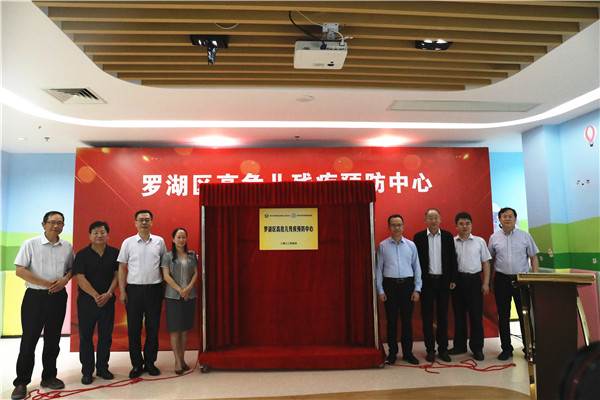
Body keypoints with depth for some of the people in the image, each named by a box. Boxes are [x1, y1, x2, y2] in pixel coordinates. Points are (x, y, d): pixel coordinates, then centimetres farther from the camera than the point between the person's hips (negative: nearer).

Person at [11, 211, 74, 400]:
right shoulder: (30, 244, -4)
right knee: (29, 340, 1)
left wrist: (65, 279, -8)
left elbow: (72, 268, 14)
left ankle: (49, 377, 25)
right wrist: (46, 283, -15)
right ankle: (21, 383, 14)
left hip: (58, 297, 3)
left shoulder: (67, 247, 6)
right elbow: (20, 270, -8)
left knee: (53, 340, 11)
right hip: (35, 297, -3)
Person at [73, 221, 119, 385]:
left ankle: (102, 368, 21)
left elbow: (117, 275, 2)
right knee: (85, 336, 5)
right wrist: (96, 296, -16)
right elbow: (80, 278, -9)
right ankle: (87, 371, 17)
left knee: (106, 336, 8)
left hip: (108, 301, 2)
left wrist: (108, 294, -12)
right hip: (86, 300, -2)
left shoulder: (114, 253, 4)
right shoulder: (82, 254, -3)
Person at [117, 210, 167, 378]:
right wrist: (122, 291, -2)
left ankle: (150, 362, 21)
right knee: (134, 328, 5)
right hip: (134, 289, -1)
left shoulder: (159, 241, 5)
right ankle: (136, 364, 17)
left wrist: (164, 287, 5)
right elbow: (122, 267, 3)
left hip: (154, 289, 1)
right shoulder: (128, 242, 2)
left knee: (153, 328, 7)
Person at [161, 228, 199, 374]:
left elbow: (195, 273, 6)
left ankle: (182, 358, 17)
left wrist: (188, 288, -9)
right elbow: (166, 276, -6)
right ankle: (177, 361, 6)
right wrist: (180, 290, -12)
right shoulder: (168, 256, 0)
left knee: (185, 328, 7)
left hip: (189, 296, 3)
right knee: (175, 329, -1)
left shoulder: (192, 255, 8)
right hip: (173, 296, -3)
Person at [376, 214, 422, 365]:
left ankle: (408, 353, 19)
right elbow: (378, 269, 2)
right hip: (390, 285, -1)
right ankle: (392, 352, 19)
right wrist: (380, 290, -2)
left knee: (407, 320, 6)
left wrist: (417, 289, 1)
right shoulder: (382, 246, 3)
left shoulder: (411, 245, 6)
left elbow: (417, 267, 7)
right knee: (391, 320, 6)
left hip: (407, 284, 1)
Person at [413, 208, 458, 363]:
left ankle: (443, 349, 19)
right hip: (426, 281, -1)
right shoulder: (419, 237, 0)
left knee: (443, 316, 8)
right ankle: (430, 350, 15)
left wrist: (453, 279, 1)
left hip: (443, 280, 1)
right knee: (427, 317, 5)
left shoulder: (448, 236, 4)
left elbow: (452, 258, 6)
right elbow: (416, 260, 0)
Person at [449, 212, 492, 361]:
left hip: (474, 279, -1)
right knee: (459, 314, 10)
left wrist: (486, 283, -1)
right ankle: (460, 345, 22)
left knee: (476, 315, 3)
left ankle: (477, 348, 15)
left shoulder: (479, 241, 4)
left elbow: (486, 263, 5)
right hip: (457, 280, 1)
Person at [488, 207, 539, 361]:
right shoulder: (494, 238, 5)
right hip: (501, 280, 1)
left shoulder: (525, 236, 3)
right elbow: (490, 260, 10)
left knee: (524, 314, 4)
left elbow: (533, 257, 5)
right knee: (503, 316, 6)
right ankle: (506, 349, 16)